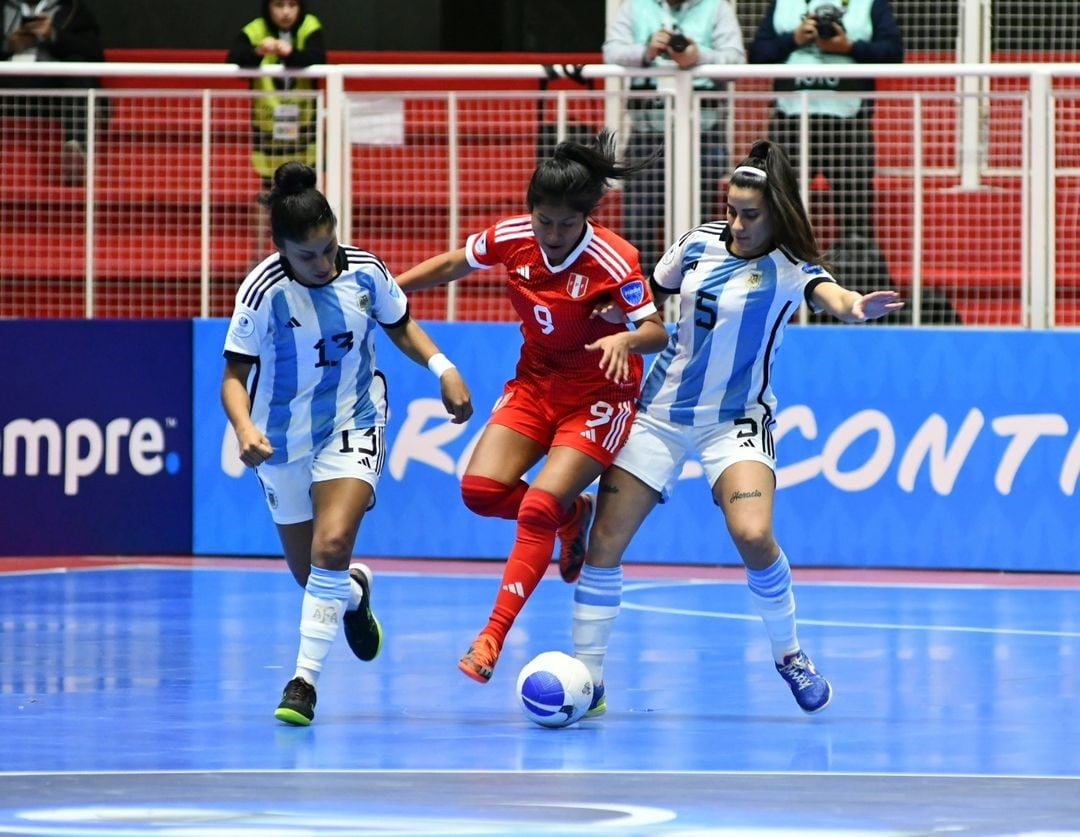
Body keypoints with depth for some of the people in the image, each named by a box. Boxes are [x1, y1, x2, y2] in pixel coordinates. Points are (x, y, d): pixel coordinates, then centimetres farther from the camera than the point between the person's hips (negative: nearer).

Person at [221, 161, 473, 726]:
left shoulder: (364, 271, -13)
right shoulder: (264, 291, -22)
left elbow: (400, 326, 7)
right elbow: (234, 376, -18)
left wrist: (442, 367, -9)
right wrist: (244, 428, -37)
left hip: (352, 427, 0)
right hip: (283, 439, 0)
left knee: (332, 544, -23)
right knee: (309, 571, 13)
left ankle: (305, 680, -17)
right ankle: (355, 591, 52)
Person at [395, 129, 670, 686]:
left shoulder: (614, 262, -23)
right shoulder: (511, 239, -9)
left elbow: (659, 330, -20)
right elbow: (451, 266, 9)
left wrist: (626, 339, -41)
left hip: (598, 395, -5)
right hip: (535, 383, 5)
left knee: (538, 508, -19)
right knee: (481, 490, -13)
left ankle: (493, 635, -13)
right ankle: (572, 513, 17)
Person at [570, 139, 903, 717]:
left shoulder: (789, 268, -15)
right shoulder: (698, 244, -2)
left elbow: (826, 293, -38)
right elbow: (650, 295, 16)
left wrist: (854, 306, -61)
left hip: (736, 421, -4)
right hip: (660, 410, 4)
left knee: (753, 536, -25)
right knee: (604, 542, -4)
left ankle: (788, 653, 0)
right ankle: (585, 679, 6)